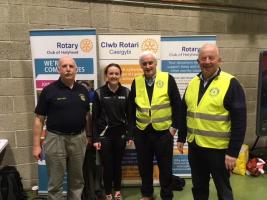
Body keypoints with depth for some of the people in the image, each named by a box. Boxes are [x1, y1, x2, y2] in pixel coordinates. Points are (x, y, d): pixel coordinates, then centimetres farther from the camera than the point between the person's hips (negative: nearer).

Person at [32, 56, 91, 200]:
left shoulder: (83, 90, 5)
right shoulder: (49, 90, -6)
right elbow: (39, 119, -5)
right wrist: (36, 145, -8)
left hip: (78, 139, 4)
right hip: (56, 139, -3)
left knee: (77, 180, 17)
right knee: (55, 182, 9)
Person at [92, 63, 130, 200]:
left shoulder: (126, 92, 0)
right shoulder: (99, 93, -5)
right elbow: (94, 117, -3)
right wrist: (95, 138, -6)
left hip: (120, 134, 2)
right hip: (104, 134, -1)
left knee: (118, 164, 14)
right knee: (107, 165, 6)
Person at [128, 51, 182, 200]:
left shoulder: (167, 79, -5)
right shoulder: (136, 82, 4)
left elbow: (177, 104, -3)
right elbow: (131, 107, 9)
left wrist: (174, 126, -6)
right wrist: (132, 128, 6)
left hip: (163, 131, -2)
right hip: (141, 132, 3)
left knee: (165, 166, 11)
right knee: (144, 166, 16)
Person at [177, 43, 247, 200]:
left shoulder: (231, 83, -12)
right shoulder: (193, 83, 5)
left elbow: (239, 121, -15)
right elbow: (184, 113, 11)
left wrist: (233, 152, -16)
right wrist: (181, 138, 12)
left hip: (218, 149, -5)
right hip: (195, 147, 5)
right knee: (198, 187, 21)